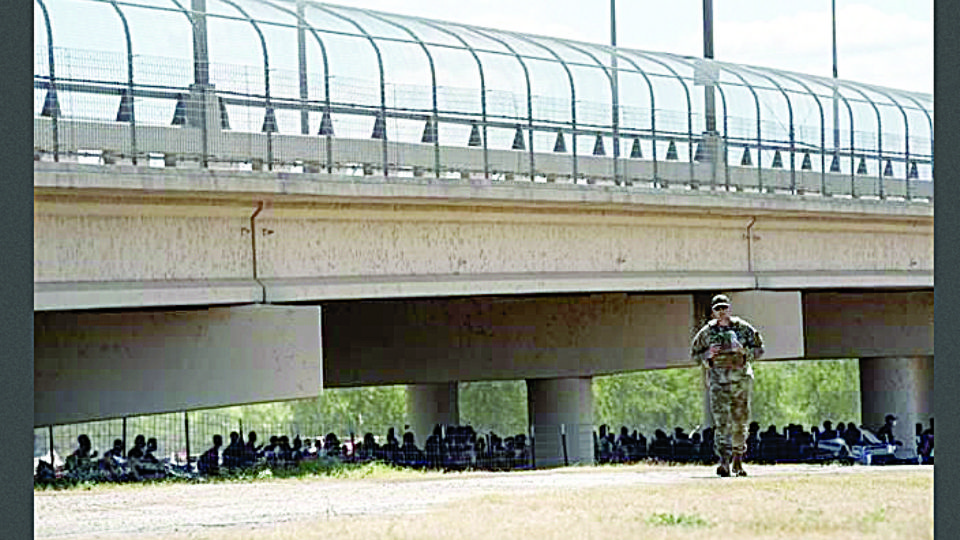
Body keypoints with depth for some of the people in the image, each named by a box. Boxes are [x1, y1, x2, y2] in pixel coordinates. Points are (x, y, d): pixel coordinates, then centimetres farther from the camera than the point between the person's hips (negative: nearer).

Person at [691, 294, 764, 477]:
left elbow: (759, 348, 9)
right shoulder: (707, 331, 5)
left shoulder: (743, 328, 5)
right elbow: (695, 353, 12)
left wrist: (744, 351, -11)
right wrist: (707, 355, -8)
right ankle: (724, 462, -17)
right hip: (718, 378, -1)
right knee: (722, 421, -12)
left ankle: (738, 460, 17)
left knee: (740, 421, 5)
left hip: (741, 378, 1)